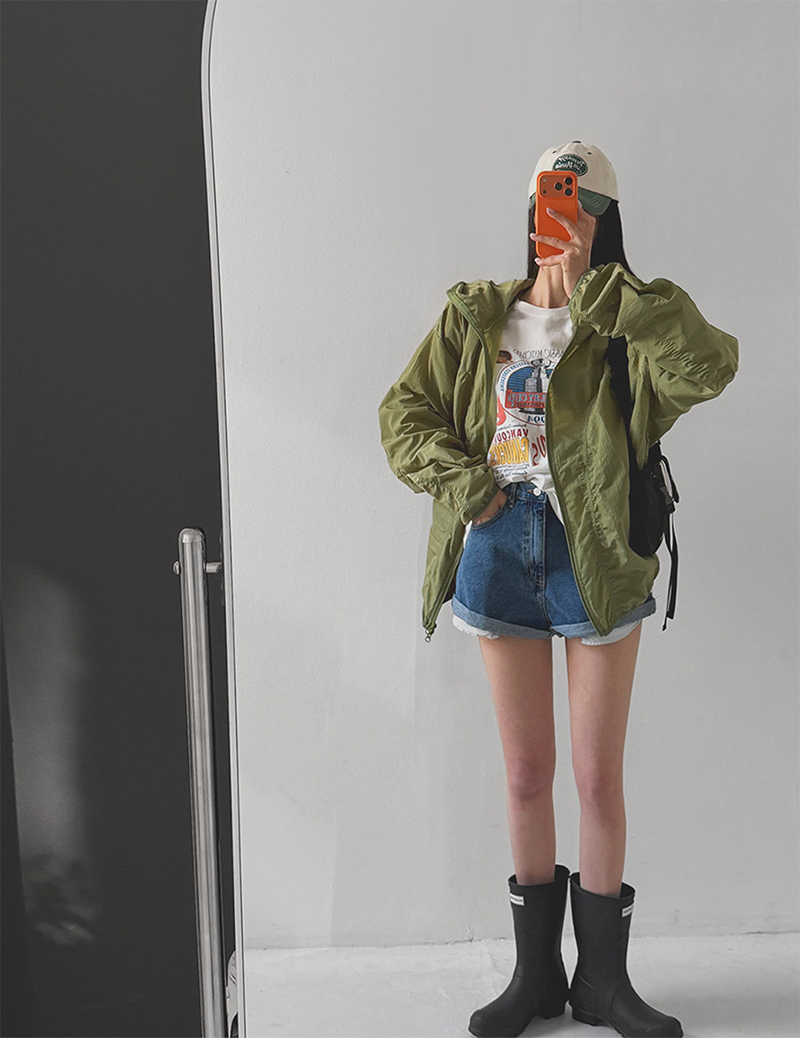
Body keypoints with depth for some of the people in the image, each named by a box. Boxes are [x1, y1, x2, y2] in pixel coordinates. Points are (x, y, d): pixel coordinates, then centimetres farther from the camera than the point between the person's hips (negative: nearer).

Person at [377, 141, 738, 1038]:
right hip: (499, 555, 2)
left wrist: (598, 297, -23)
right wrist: (461, 479, -7)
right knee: (526, 774, 10)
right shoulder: (474, 319, 8)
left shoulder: (626, 329, 0)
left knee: (599, 777, 5)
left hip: (596, 560, -2)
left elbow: (711, 364, -20)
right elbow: (404, 411, 8)